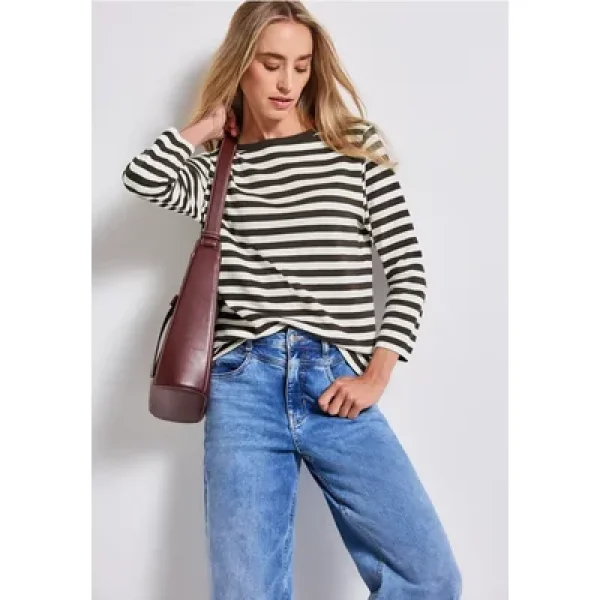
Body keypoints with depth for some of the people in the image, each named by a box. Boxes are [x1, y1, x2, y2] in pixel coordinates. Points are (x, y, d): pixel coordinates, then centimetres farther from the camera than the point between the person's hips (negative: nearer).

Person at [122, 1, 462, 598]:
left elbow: (407, 267, 8)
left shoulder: (356, 144, 11)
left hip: (337, 387, 1)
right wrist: (210, 124, 8)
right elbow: (140, 176, -11)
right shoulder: (217, 168, 12)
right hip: (243, 386, 0)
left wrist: (375, 376, -3)